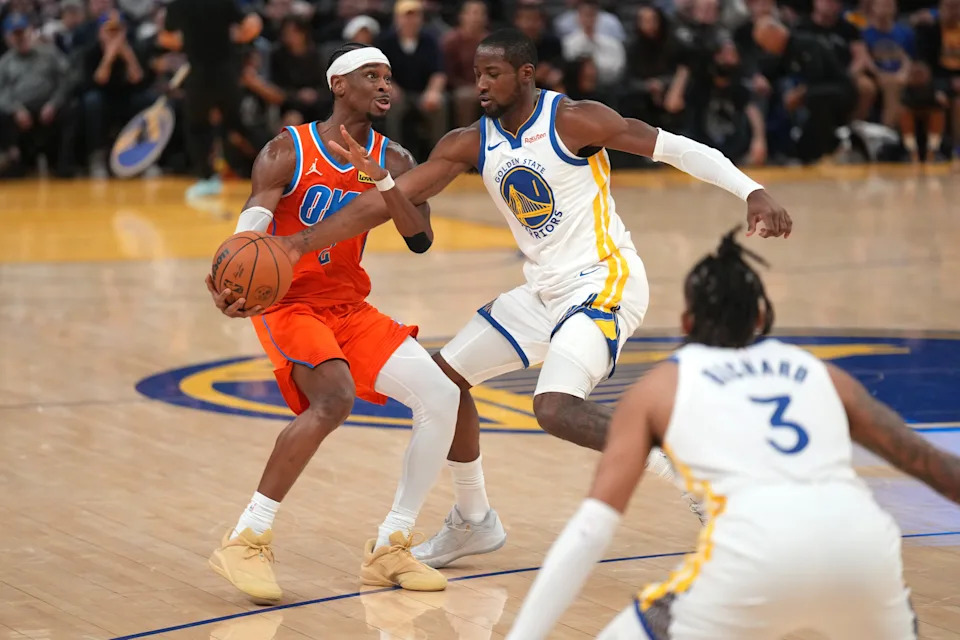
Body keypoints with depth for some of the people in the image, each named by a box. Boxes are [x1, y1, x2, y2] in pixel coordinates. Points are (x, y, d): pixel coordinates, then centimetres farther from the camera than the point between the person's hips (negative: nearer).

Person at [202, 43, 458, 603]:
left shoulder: (392, 161, 5)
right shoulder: (287, 152, -10)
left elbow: (420, 238, -8)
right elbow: (251, 227, -22)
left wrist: (379, 179, -24)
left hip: (351, 309, 6)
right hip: (289, 305, -6)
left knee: (441, 397, -9)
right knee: (334, 398, -33)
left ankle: (390, 549, 2)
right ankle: (248, 540, -23)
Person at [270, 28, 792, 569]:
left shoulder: (574, 121, -15)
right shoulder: (470, 144, 3)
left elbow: (674, 148, -14)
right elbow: (386, 202, 0)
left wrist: (753, 192, -24)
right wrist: (299, 242, -7)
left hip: (604, 282, -8)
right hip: (544, 291, 8)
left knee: (556, 408, -28)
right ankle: (474, 522, 27)